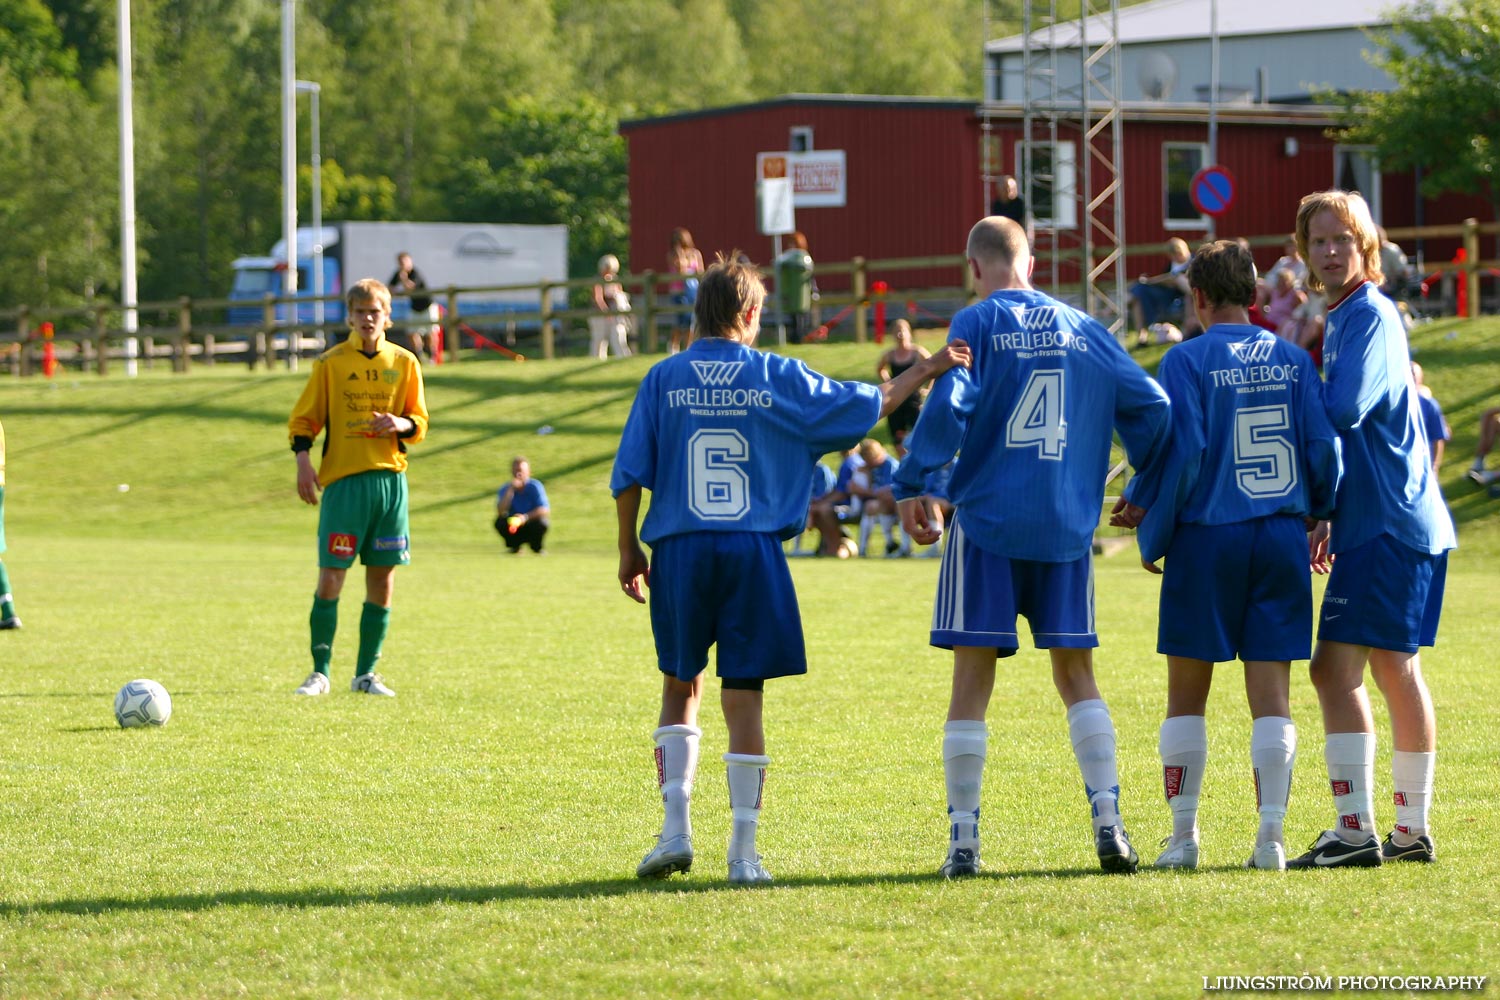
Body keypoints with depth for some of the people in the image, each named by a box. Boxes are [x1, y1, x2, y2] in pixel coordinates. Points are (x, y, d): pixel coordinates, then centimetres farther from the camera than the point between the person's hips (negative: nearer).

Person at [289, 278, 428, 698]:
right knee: (330, 576, -8)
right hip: (343, 480, -3)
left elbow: (419, 423, 12)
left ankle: (366, 674, 11)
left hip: (390, 479, 3)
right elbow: (303, 419, 4)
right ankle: (320, 671, 0)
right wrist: (303, 460, -11)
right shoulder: (330, 363, 3)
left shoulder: (404, 363, 9)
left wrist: (401, 424, -10)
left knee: (382, 578, 3)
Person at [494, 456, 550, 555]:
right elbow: (500, 512, -23)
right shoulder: (505, 489, -7)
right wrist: (511, 490, -29)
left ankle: (537, 547, -2)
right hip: (514, 529, 2)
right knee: (500, 522, -27)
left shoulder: (535, 486, -13)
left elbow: (545, 510, -23)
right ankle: (515, 546, 0)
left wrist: (526, 517, -37)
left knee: (542, 522, -34)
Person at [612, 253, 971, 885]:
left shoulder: (664, 380, 3)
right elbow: (864, 406, 12)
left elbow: (628, 475, 1)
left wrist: (629, 548, 12)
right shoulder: (777, 378, 2)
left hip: (678, 551, 1)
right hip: (753, 550, -1)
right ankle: (743, 852, 2)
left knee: (680, 689, 15)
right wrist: (925, 371, 24)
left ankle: (676, 829, 2)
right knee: (745, 700, 2)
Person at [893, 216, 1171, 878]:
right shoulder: (1082, 328, 9)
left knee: (972, 679, 1)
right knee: (1076, 674, 12)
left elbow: (948, 407, -15)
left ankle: (963, 840, -1)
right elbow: (1149, 406, 7)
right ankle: (1108, 826, 2)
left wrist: (911, 485, -7)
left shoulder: (976, 324, -3)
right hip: (1068, 526, 3)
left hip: (987, 523, -3)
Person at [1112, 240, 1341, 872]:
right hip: (1282, 537, 3)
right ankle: (1270, 837, -2)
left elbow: (1178, 455, -12)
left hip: (1207, 536, -3)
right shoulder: (1294, 362, 5)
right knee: (1272, 696, 4)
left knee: (1187, 696, 7)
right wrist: (1316, 516, 18)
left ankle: (1183, 836, 6)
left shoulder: (1187, 361, -6)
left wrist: (1151, 535, -1)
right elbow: (1324, 447, 2)